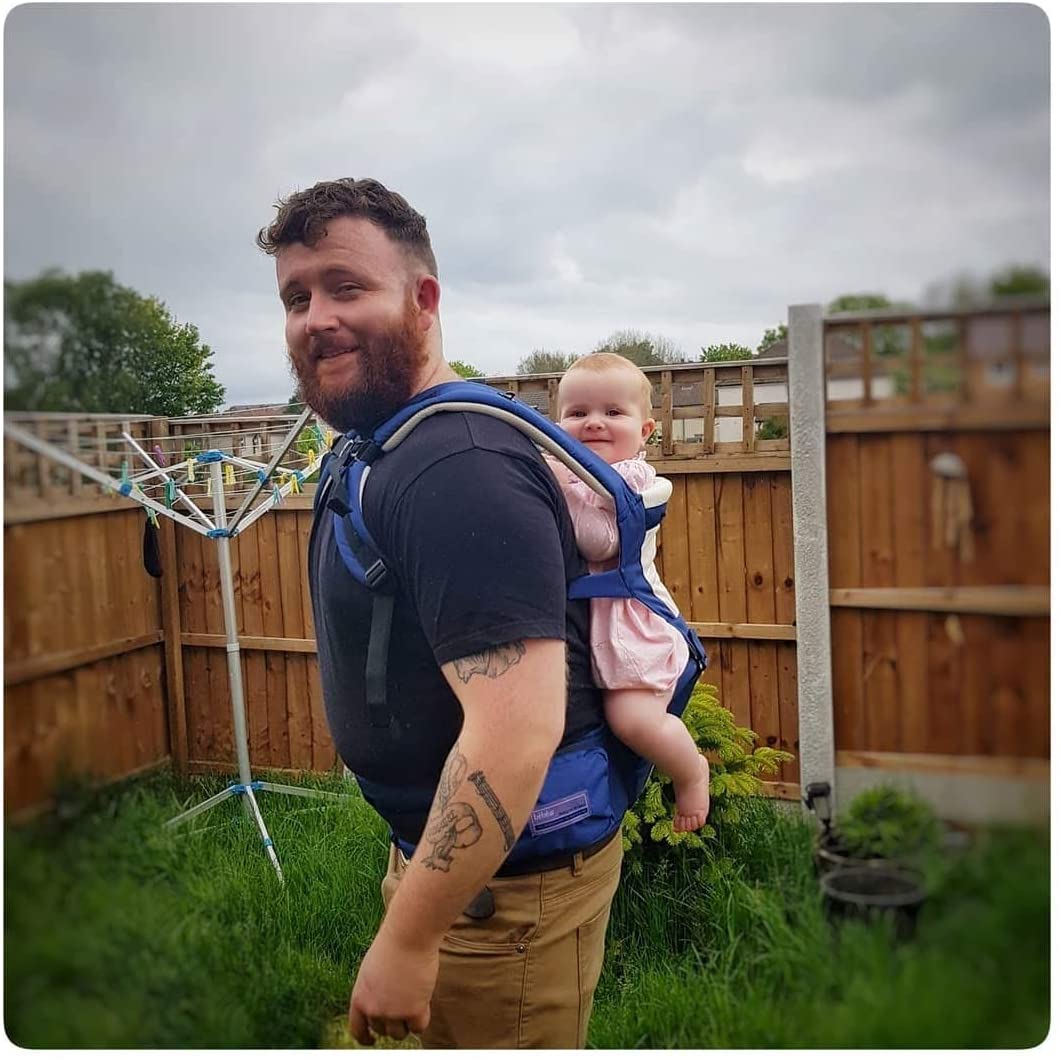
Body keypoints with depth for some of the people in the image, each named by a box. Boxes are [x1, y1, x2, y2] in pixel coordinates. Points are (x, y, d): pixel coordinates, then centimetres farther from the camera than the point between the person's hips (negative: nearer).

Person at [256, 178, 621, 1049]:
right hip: (436, 841, 9)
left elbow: (519, 729, -33)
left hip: (506, 878, -9)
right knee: (449, 1036, 26)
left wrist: (406, 939, -24)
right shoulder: (380, 449, 6)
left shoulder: (458, 469, -27)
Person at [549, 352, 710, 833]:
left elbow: (601, 543, -23)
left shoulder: (631, 476, -10)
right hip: (577, 620, 8)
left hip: (626, 620, -7)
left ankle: (691, 771, 12)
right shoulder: (564, 472, 11)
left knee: (635, 718, -20)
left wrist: (564, 489, -26)